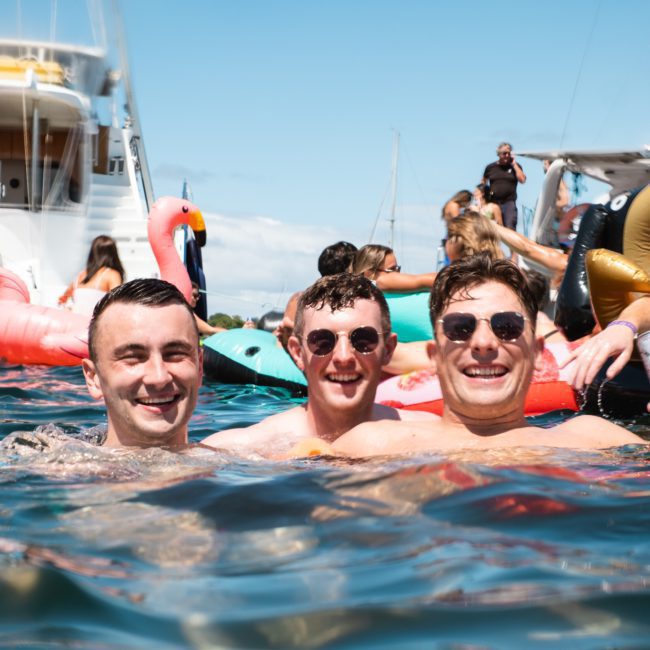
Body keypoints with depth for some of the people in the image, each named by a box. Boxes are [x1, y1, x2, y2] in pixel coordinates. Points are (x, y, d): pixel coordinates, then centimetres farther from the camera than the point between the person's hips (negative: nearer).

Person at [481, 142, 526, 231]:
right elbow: (483, 183, 21)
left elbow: (522, 180, -6)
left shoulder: (515, 166, 9)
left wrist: (514, 164, -4)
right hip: (493, 203, 2)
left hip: (509, 202, -1)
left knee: (510, 229, -14)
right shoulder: (491, 167, 10)